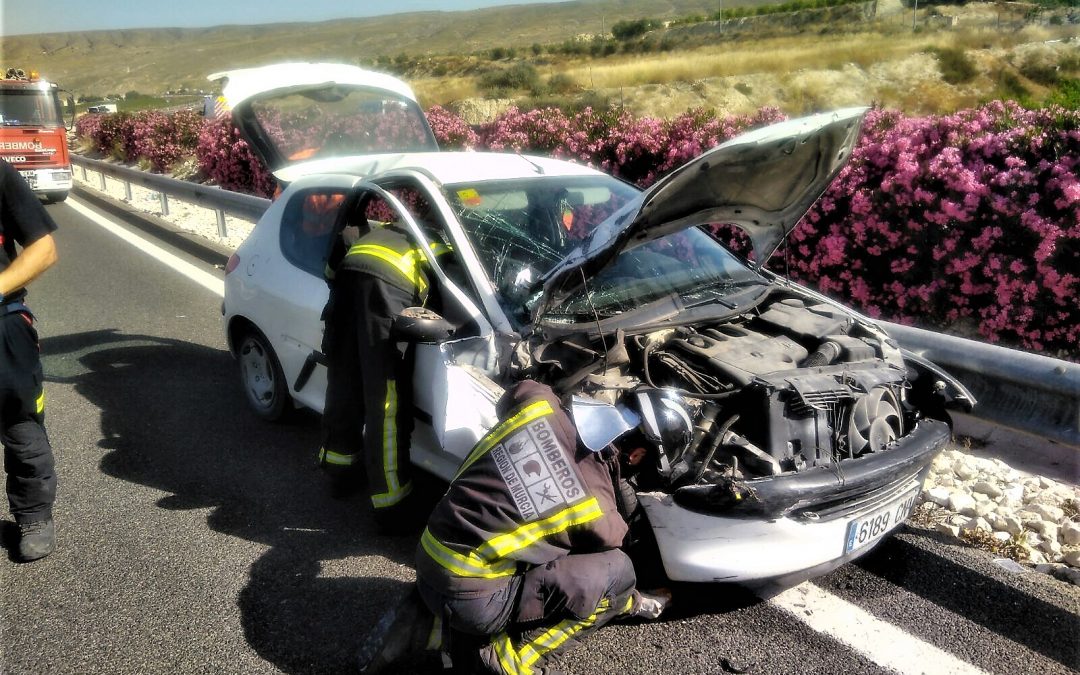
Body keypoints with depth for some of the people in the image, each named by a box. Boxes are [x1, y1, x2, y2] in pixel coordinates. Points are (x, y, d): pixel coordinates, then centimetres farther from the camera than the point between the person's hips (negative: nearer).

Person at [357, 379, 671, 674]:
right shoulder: (596, 509, -13)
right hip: (468, 597, -6)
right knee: (618, 574, -3)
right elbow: (610, 540, 9)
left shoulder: (536, 399, -4)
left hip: (428, 559, 7)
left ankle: (426, 623, 16)